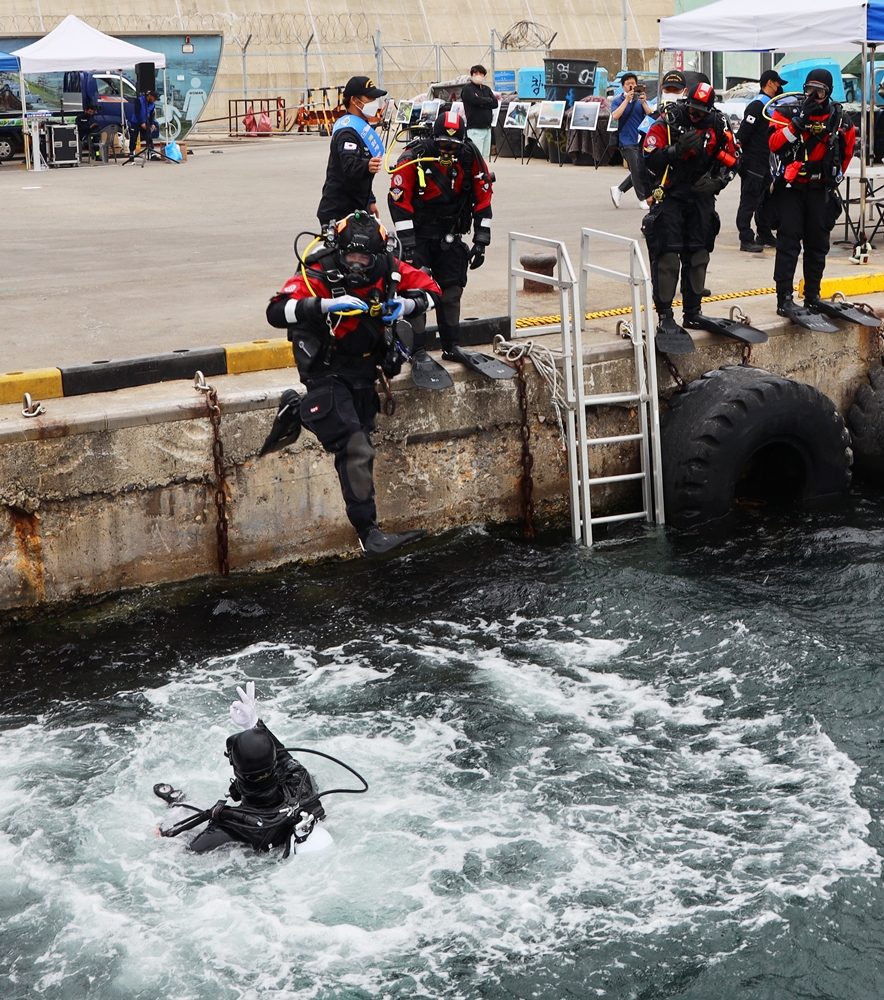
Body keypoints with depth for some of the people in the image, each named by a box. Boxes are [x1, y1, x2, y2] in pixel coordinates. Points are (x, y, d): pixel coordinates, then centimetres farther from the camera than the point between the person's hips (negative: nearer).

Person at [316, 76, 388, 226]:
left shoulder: (361, 127, 18)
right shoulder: (348, 131, -16)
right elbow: (349, 164, -33)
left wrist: (369, 200, 30)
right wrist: (367, 166, -55)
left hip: (355, 209, 10)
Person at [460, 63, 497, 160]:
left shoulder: (487, 89, 18)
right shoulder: (467, 88, -1)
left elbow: (495, 103, 5)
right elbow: (475, 100, -18)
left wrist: (482, 103, -9)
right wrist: (488, 100, -2)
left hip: (487, 127, 7)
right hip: (475, 128, -7)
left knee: (485, 156, 8)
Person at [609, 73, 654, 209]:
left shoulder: (641, 100, 9)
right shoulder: (618, 101, 1)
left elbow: (651, 115, -1)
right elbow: (615, 116, -16)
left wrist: (643, 102, -16)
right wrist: (627, 99, -18)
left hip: (641, 140, 4)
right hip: (627, 142, -4)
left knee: (642, 171, 8)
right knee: (637, 170, -7)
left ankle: (619, 190, 21)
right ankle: (643, 199, 4)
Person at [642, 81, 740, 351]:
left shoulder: (718, 125, -1)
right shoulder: (667, 122, -11)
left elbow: (732, 159, 8)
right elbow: (650, 159, -16)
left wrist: (716, 181, -9)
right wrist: (677, 149, -30)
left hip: (701, 197, 4)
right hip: (670, 196, -4)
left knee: (698, 255, 9)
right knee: (667, 256, -9)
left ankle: (693, 312, 21)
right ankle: (664, 315, -4)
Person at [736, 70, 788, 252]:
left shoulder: (769, 105, 17)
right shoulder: (757, 105, -15)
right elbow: (742, 133, -21)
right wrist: (742, 155, -19)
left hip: (765, 163, 10)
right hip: (752, 163, -10)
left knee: (765, 200, 17)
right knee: (749, 201, -7)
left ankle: (765, 235, 26)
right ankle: (746, 239, -6)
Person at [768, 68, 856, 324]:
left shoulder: (840, 120, 5)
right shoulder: (787, 113, -3)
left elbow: (846, 153, 20)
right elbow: (775, 144, -18)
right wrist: (800, 120, -24)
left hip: (820, 189, 3)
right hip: (790, 187, -3)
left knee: (818, 245, 8)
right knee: (789, 242, -11)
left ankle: (813, 297, 18)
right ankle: (784, 300, -13)